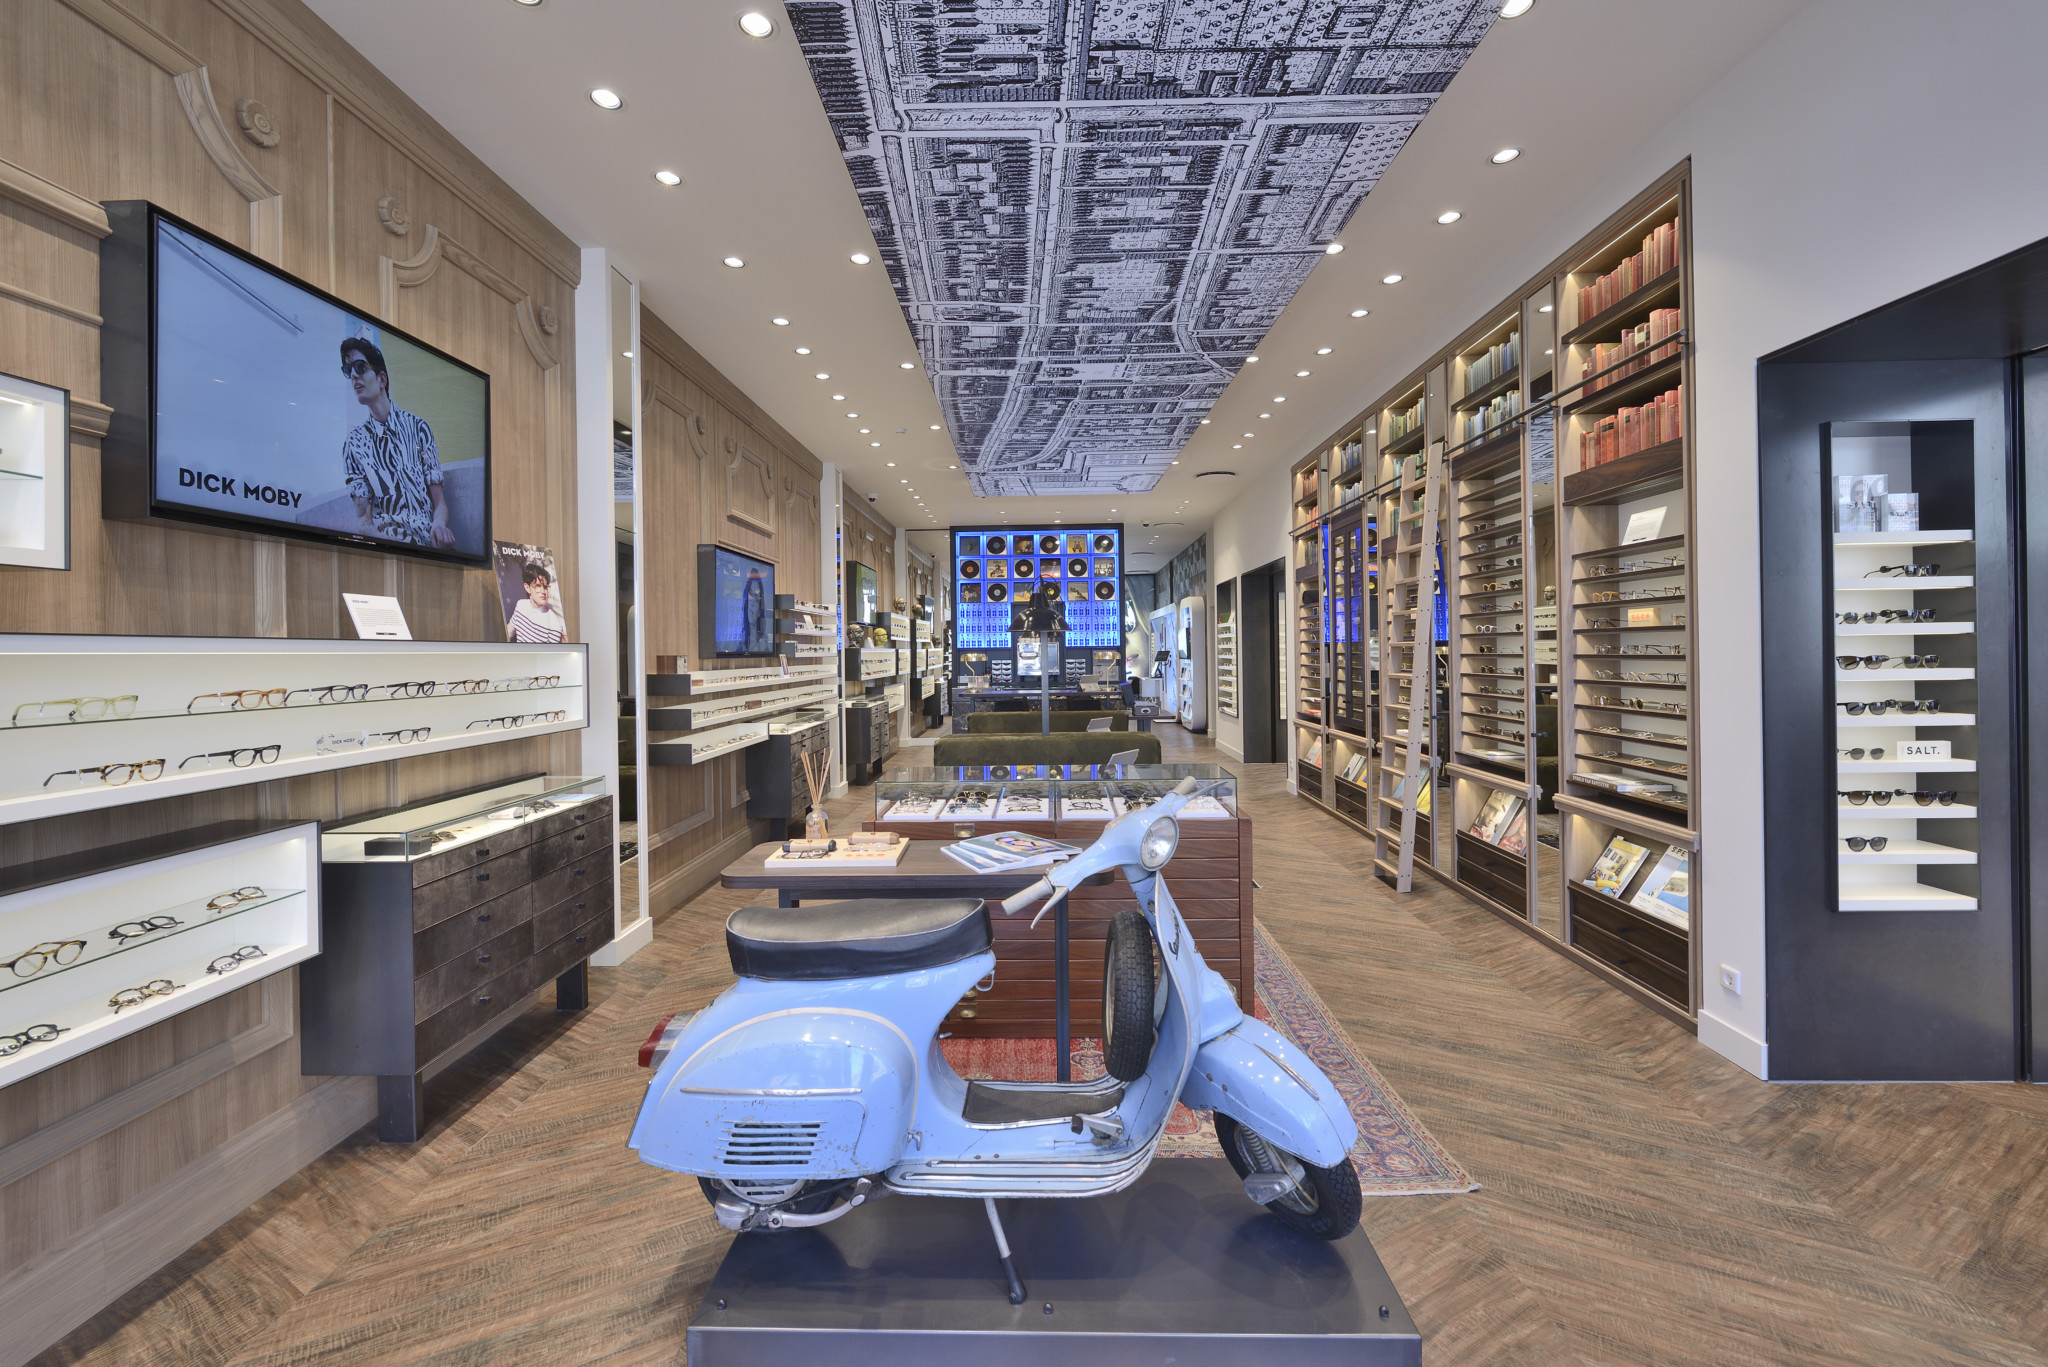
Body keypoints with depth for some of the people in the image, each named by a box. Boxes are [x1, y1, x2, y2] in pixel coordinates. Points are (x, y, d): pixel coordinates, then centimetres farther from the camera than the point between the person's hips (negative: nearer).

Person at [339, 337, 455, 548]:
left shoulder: (418, 426, 11)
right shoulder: (353, 442, 12)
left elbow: (439, 500, 5)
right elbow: (363, 513, 5)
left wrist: (439, 524, -17)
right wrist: (369, 529, -19)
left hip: (427, 542, 0)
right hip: (383, 542, 0)